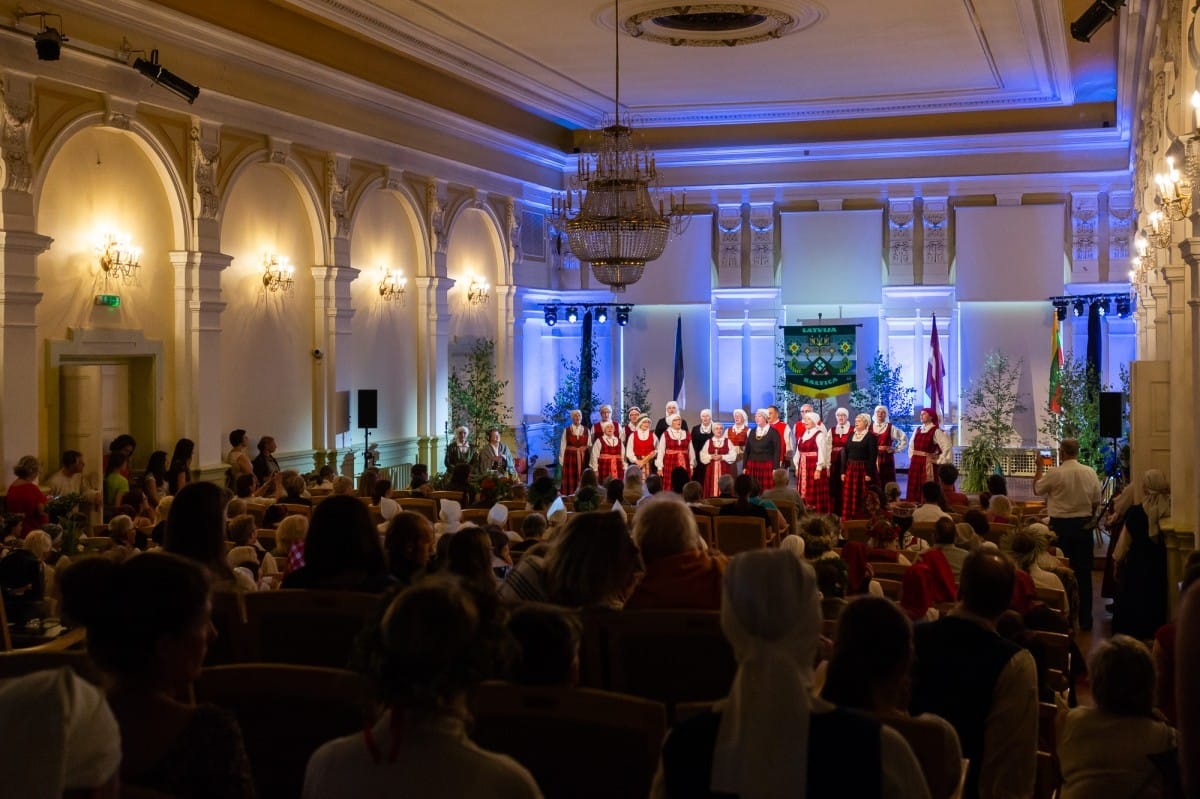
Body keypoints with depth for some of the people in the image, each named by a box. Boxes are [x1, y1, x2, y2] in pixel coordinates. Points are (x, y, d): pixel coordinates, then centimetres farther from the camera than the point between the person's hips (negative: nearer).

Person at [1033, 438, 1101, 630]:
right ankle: (1085, 619, 12)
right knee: (1083, 572, 8)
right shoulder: (1090, 472, -3)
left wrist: (1039, 468, 14)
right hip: (1083, 525, 3)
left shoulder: (1055, 474, -13)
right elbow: (1096, 501, 4)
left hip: (1060, 525, -3)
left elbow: (1037, 489, 2)